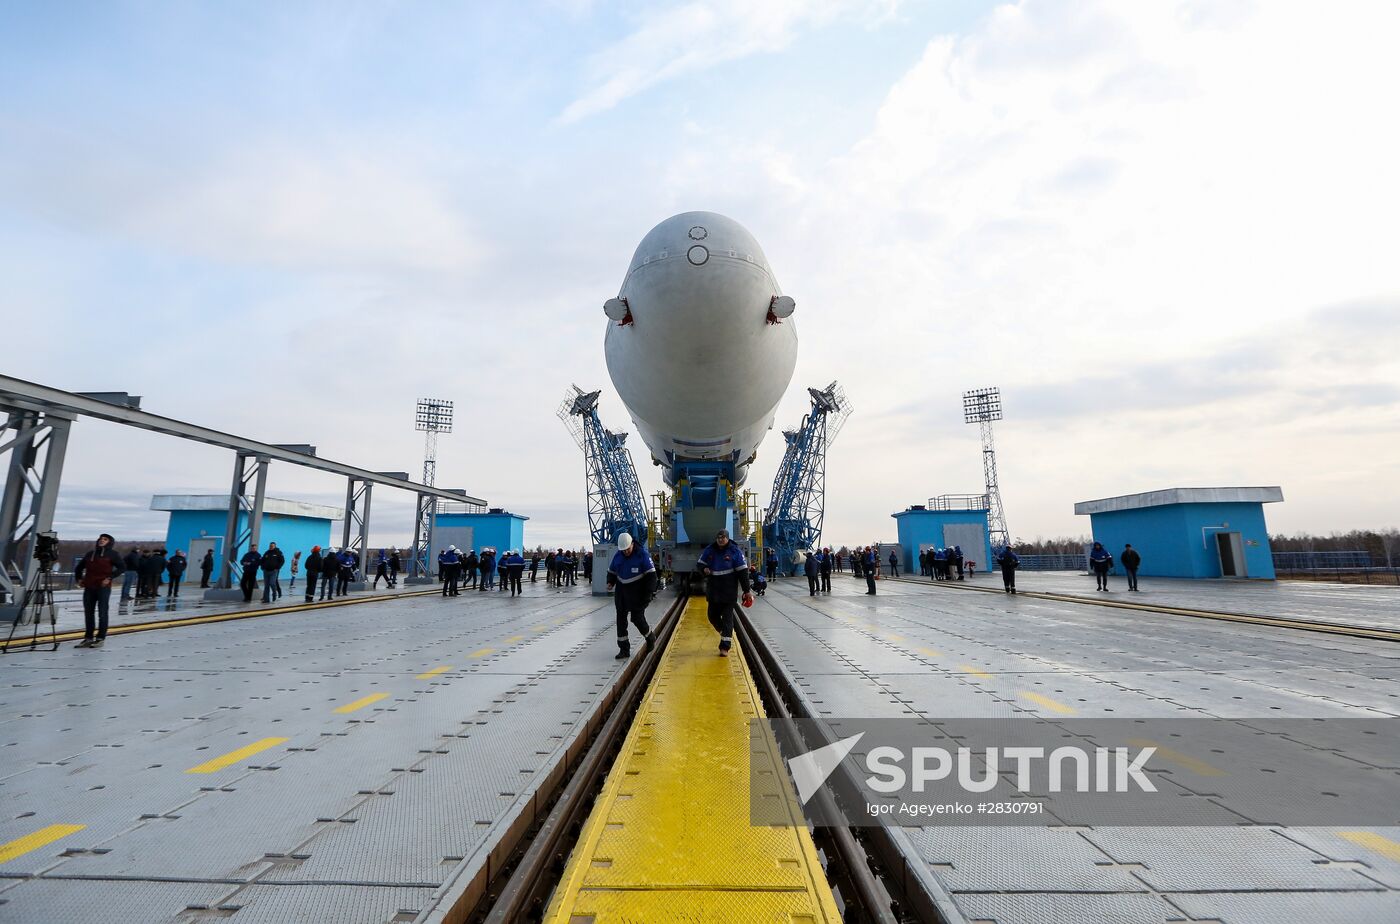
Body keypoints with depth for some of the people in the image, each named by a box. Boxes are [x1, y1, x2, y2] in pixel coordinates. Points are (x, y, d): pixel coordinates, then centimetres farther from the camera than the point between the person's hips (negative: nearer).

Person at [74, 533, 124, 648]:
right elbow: (79, 567, 27)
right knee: (88, 613, 9)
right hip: (89, 588, 5)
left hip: (103, 587, -5)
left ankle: (100, 638, 3)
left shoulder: (112, 554, 1)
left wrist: (110, 578, -13)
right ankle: (88, 638, 18)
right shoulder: (90, 553, 14)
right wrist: (78, 579, 14)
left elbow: (122, 567, -5)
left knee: (102, 613, -2)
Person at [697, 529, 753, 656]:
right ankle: (727, 634, 37)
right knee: (713, 615, 11)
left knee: (727, 616, -4)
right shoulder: (709, 550, 2)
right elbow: (701, 563, 15)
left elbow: (742, 571, -8)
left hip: (729, 590, -4)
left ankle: (725, 647, 0)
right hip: (713, 589, 5)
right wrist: (704, 569, -11)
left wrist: (747, 590, -9)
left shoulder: (735, 551, -9)